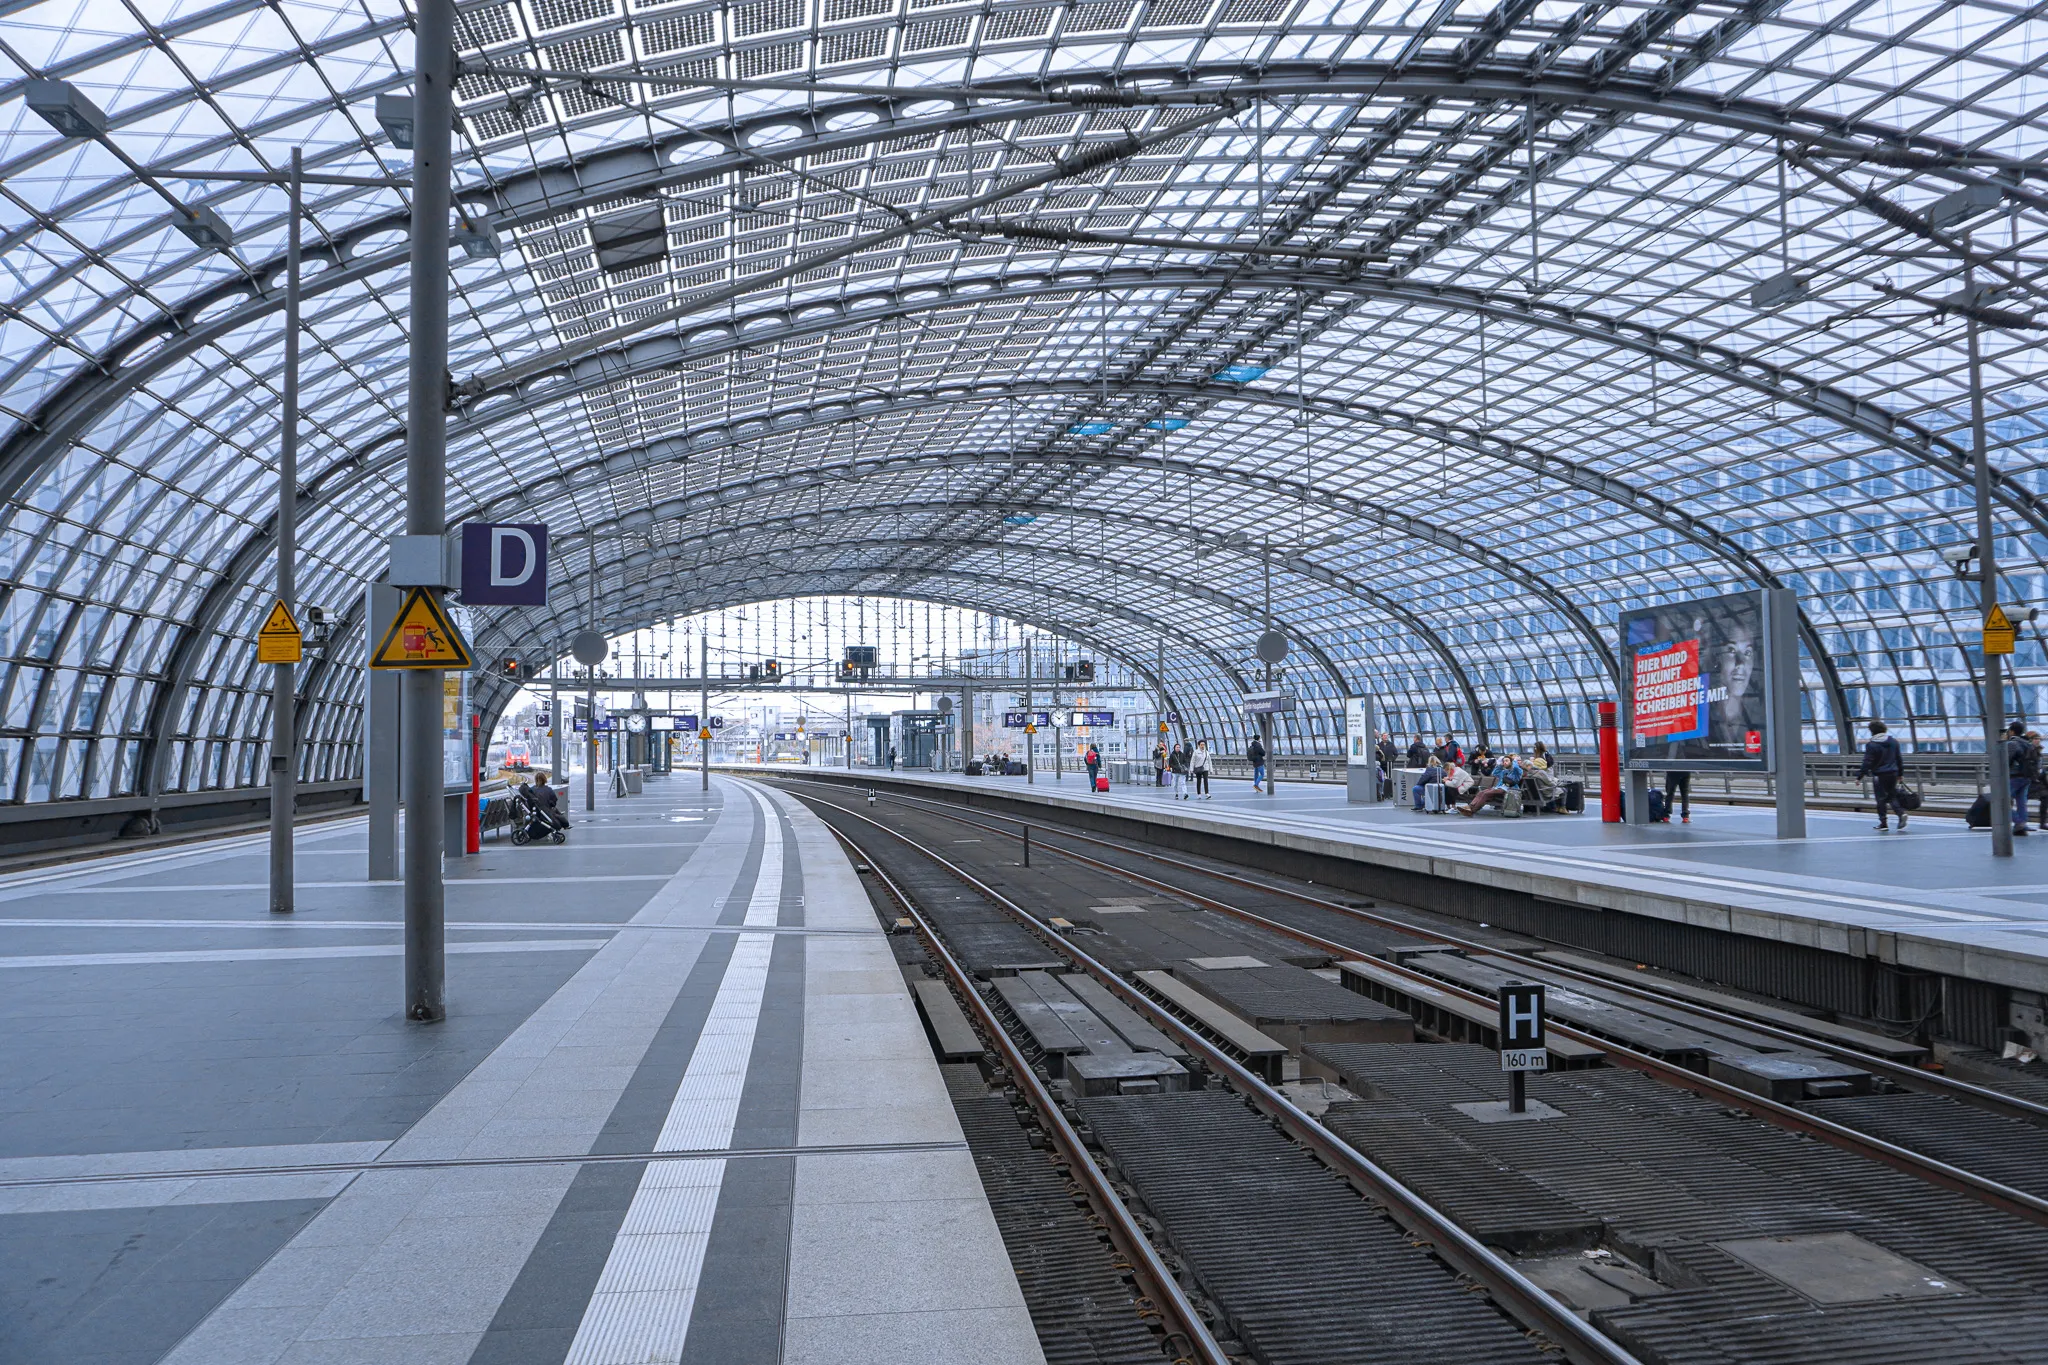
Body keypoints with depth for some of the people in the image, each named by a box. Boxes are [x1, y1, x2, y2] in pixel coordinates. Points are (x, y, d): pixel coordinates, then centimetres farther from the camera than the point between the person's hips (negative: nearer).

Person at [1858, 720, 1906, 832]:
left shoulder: (1871, 745, -12)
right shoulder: (1894, 742, 7)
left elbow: (1867, 763, -15)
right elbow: (1899, 759, 14)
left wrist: (1860, 776, -9)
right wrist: (1900, 773, 24)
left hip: (1879, 776, -5)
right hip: (1893, 774, 5)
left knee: (1881, 799, 3)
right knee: (1893, 796, 15)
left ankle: (1883, 823, 7)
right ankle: (1901, 813, -11)